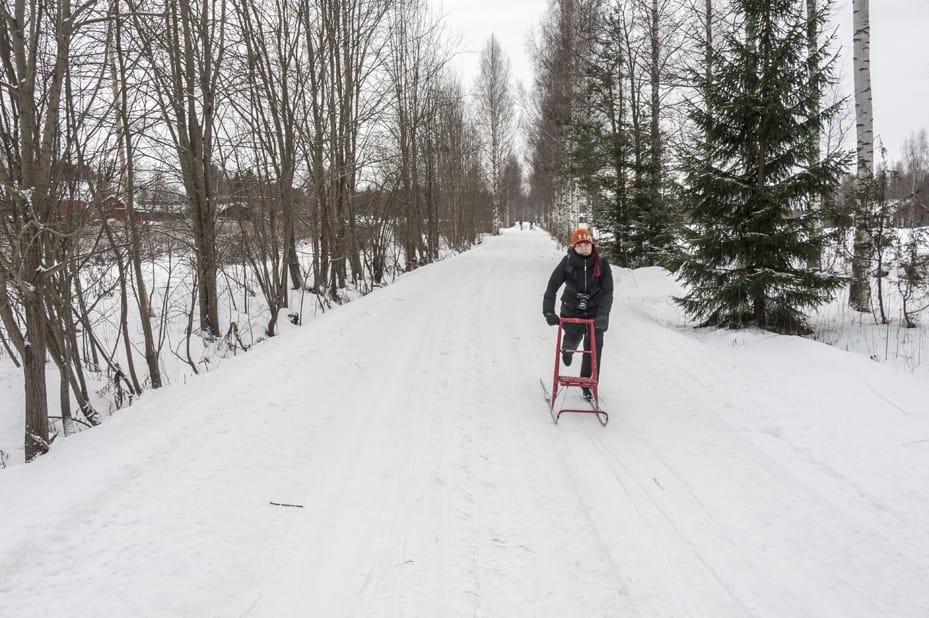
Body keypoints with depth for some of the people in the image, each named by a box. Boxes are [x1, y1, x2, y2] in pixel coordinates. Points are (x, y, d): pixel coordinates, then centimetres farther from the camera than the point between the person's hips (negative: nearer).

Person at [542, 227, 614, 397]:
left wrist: (603, 315, -33)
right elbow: (552, 287, -19)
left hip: (595, 311, 0)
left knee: (594, 346, -8)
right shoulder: (567, 262, -17)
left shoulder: (601, 263, -16)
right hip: (572, 310, 0)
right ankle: (567, 350, 54)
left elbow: (607, 292, -18)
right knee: (571, 341, 14)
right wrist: (548, 311, -33)